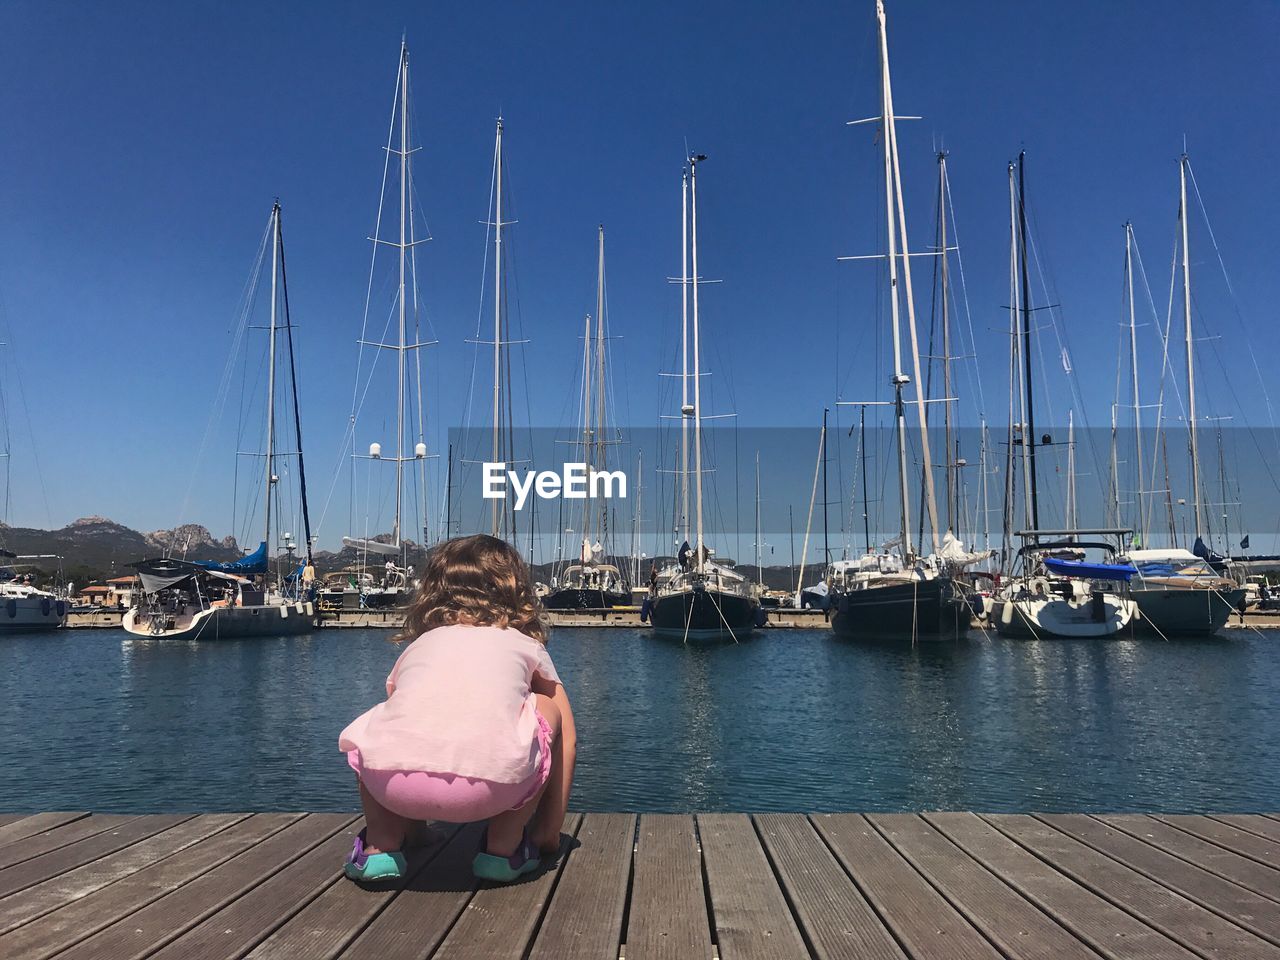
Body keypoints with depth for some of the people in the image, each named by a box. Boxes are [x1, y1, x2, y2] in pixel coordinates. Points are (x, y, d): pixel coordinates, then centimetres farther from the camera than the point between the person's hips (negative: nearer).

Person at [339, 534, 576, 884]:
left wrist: (411, 820, 60)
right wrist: (550, 833, 42)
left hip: (392, 781, 3)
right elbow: (566, 737, 32)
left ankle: (381, 842, 24)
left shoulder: (417, 645, 33)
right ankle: (504, 846, 23)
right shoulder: (526, 644, 29)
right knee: (549, 709, 26)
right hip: (490, 783, -3)